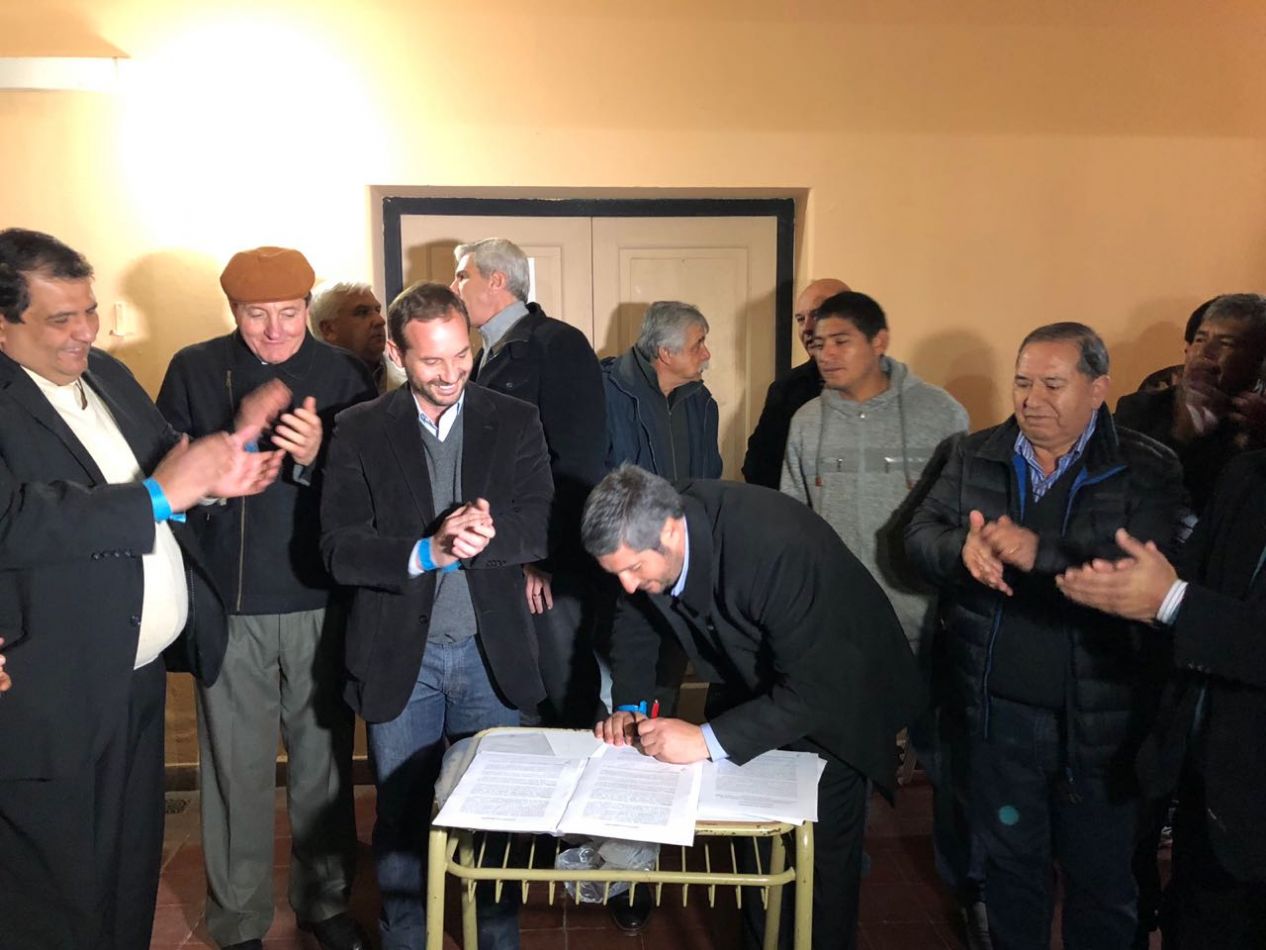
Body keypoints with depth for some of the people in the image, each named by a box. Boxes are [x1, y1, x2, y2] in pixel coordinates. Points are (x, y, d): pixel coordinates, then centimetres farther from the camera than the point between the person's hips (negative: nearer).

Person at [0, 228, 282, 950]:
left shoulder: (107, 374, 9)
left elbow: (162, 457, 18)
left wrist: (209, 476, -4)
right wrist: (157, 496, -27)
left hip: (141, 675, 7)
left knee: (134, 875, 22)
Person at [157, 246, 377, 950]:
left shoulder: (343, 374, 1)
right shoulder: (194, 371, 2)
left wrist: (318, 459, -22)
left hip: (321, 602, 1)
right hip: (229, 607, 0)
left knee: (324, 759, 12)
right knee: (237, 768, 8)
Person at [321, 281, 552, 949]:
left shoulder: (515, 423, 1)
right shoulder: (360, 431, -2)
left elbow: (537, 530, -8)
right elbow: (339, 549, -10)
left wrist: (478, 533, -28)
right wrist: (427, 551, -25)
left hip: (490, 651, 1)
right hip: (400, 656, 0)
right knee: (401, 817, 15)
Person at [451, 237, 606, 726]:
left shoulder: (559, 344, -7)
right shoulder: (488, 355, 16)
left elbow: (578, 462, -15)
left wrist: (546, 556, -18)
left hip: (549, 562, -7)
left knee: (567, 699, 2)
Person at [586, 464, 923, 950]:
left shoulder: (776, 546, -40)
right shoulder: (643, 533, -19)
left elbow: (814, 690, -37)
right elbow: (635, 619, 0)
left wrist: (709, 740, -39)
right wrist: (628, 705, -13)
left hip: (832, 695, -5)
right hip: (748, 685, 6)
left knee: (824, 852, 3)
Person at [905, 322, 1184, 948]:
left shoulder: (1147, 470, -9)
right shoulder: (975, 456, 3)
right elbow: (919, 536, -2)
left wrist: (1040, 553, -33)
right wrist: (962, 549, -25)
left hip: (1099, 720, -2)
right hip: (998, 711, 3)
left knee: (1103, 882, 17)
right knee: (1010, 863, 22)